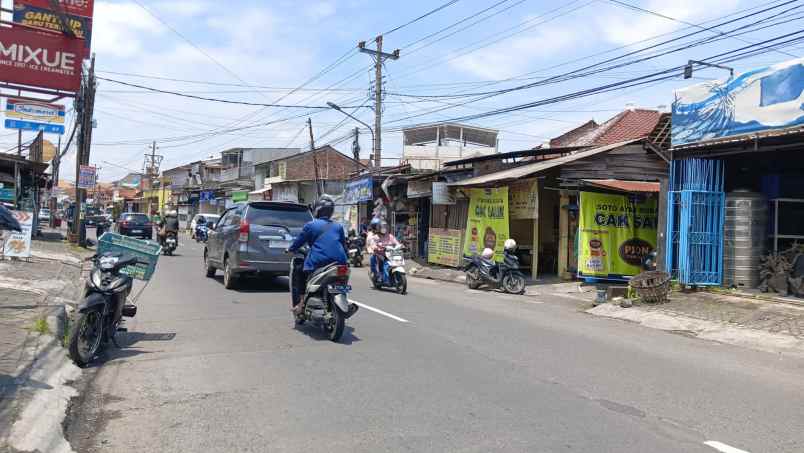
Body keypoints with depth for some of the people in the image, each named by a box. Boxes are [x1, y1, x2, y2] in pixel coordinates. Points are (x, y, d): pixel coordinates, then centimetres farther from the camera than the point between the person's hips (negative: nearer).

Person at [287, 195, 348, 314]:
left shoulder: (310, 225, 3)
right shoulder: (338, 227, 16)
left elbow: (299, 241, 9)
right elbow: (344, 246, 22)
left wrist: (290, 249, 29)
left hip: (318, 263, -4)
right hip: (339, 263, 4)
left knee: (297, 272, 18)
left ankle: (298, 304, 7)